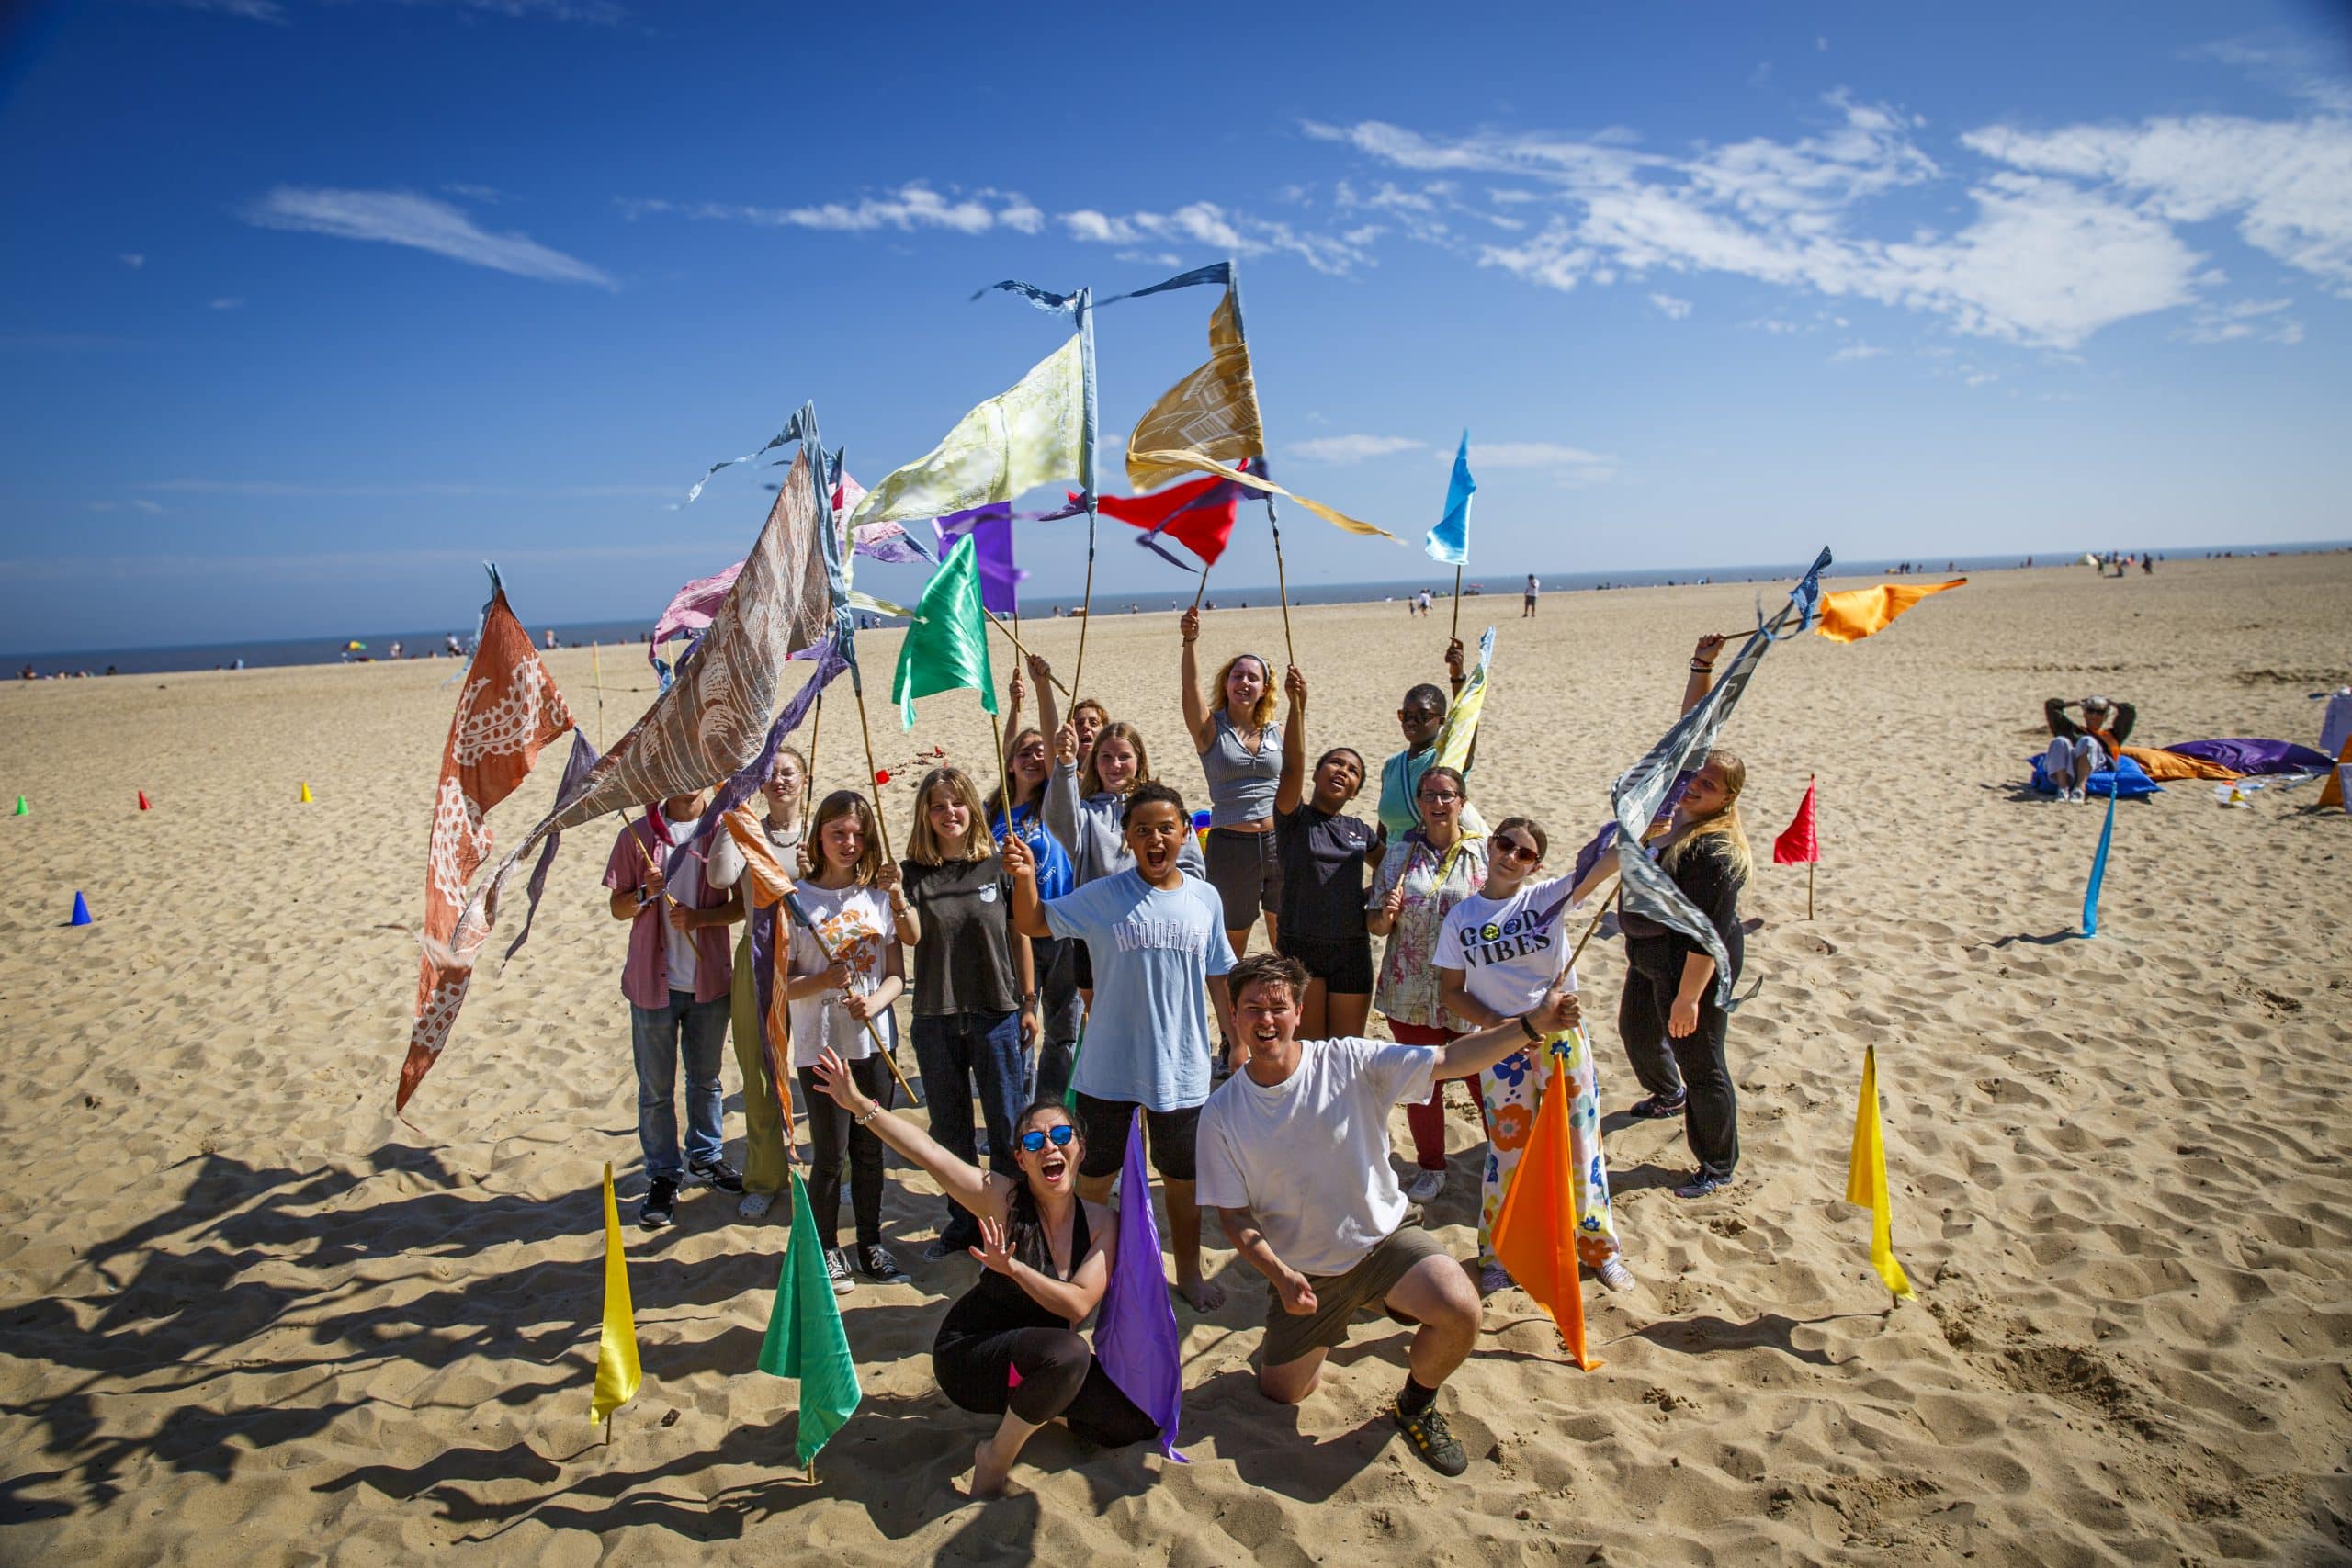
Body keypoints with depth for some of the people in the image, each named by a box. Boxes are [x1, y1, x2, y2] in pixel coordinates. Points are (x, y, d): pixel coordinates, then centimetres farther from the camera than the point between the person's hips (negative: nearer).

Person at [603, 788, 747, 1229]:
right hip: (654, 980, -1)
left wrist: (700, 916, -19)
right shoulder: (639, 834, -4)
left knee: (706, 1078, 18)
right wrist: (645, 893, -20)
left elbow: (742, 905, -2)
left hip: (710, 978, 1)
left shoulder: (724, 831, -3)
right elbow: (618, 908, 1)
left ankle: (705, 1158, 36)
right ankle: (663, 1178, 22)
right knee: (656, 1089, 8)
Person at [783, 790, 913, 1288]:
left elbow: (897, 974, 5)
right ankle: (827, 1249, 23)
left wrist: (873, 1002, -14)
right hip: (820, 1046, -3)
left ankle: (871, 1244, 28)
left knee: (870, 1150, 12)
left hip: (875, 1042, 3)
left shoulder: (879, 896, 3)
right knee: (829, 1153, 5)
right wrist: (823, 981, -23)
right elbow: (777, 983, -6)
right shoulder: (797, 900, -6)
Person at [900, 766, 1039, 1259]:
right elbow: (912, 936, -14)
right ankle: (962, 1222, 30)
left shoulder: (998, 866, -3)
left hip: (997, 1015, -1)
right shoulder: (915, 873, -1)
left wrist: (1028, 1003, 2)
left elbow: (1019, 937, 2)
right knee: (949, 1129, 14)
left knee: (1008, 1127, 6)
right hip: (936, 1019, 2)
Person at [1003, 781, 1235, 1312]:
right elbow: (1033, 924, -6)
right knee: (1094, 1178, 14)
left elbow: (1219, 980, 7)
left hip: (1181, 1069, 2)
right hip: (1109, 1067, -2)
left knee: (1183, 1178, 18)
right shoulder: (1103, 897, -9)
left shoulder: (1205, 899, -1)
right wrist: (1024, 878, -25)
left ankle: (1189, 1271, 39)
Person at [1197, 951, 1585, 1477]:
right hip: (1302, 1270, 2)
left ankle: (1417, 1405, 6)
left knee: (1460, 1312, -27)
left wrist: (1534, 1024, -35)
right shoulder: (1222, 1114, -12)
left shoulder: (1349, 1063, -16)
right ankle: (1305, 1339, 44)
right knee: (1279, 1395, 9)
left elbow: (1451, 1060, -22)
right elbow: (1234, 1217, -8)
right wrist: (1280, 1276, -24)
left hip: (1384, 1237, -1)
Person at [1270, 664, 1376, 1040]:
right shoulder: (1294, 817, -5)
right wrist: (1298, 704, -34)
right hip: (1300, 946, -4)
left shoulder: (1359, 830, 7)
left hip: (1352, 949, 4)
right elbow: (1292, 765, -23)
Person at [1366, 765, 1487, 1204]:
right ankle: (1430, 1168, 31)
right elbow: (1374, 925, 5)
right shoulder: (1400, 854, 3)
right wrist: (1386, 913, -17)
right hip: (1411, 992, 2)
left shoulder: (1485, 853, -1)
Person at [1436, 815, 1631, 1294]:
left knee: (1580, 1144, 9)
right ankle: (1497, 1255, 28)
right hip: (1502, 1047, 0)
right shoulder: (1460, 919, -1)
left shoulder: (1550, 897, -5)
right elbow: (1451, 991, 1)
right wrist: (1500, 1025, -12)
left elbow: (1609, 862, -17)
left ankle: (1599, 1247, 30)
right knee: (1507, 1151, 9)